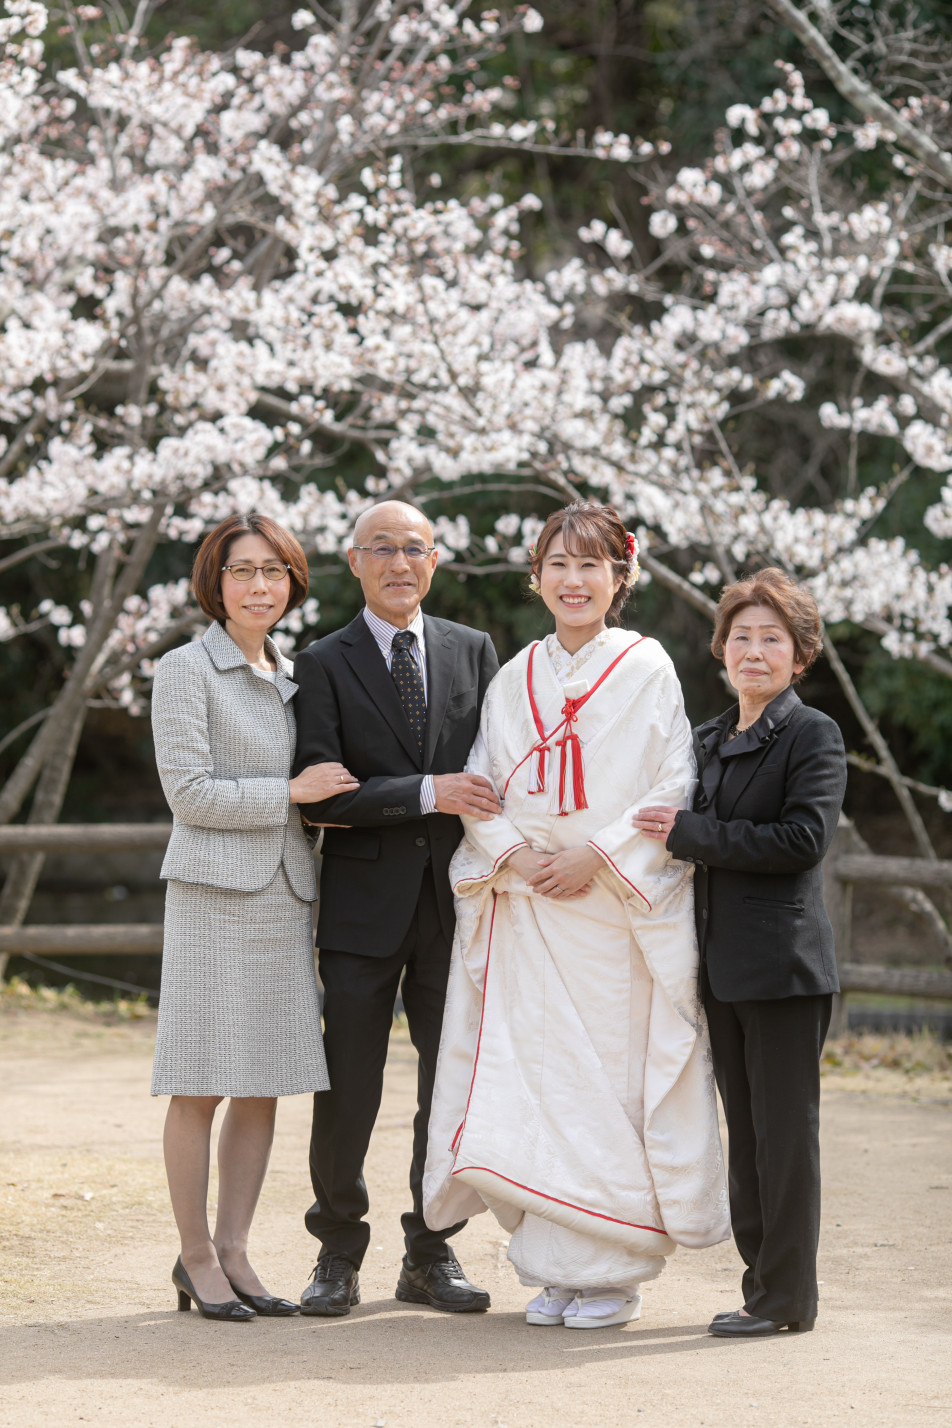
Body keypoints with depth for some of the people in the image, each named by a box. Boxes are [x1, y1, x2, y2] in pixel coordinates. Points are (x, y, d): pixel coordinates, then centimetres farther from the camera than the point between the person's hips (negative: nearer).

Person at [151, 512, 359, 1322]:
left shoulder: (291, 676, 16)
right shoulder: (186, 670, -4)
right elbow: (190, 792, -11)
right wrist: (292, 792, -12)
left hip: (285, 894, 6)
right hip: (215, 892, -6)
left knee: (265, 1085, 6)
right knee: (201, 1087, -3)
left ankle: (234, 1253, 13)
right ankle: (197, 1260, 6)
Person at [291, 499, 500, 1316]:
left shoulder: (474, 652, 10)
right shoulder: (325, 666, 1)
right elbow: (319, 793, -9)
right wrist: (426, 793, -17)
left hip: (455, 900, 3)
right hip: (365, 903, -3)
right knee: (348, 1089, -2)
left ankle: (431, 1256, 18)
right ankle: (339, 1256, 13)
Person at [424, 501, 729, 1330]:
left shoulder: (647, 671, 1)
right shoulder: (515, 680, 13)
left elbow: (673, 792, -4)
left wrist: (598, 856, -14)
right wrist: (514, 853, -7)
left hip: (620, 911, -3)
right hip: (528, 911, 4)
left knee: (611, 1077, -5)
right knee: (533, 1077, 0)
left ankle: (614, 1271, 2)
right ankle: (559, 1268, 8)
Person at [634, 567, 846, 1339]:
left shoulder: (814, 735, -7)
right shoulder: (710, 738, 16)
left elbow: (803, 837, -18)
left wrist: (691, 834, -17)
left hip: (784, 965, -7)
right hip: (724, 964, 7)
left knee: (784, 1132, -3)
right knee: (746, 1132, 11)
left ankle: (786, 1296, 3)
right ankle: (762, 1275, 18)